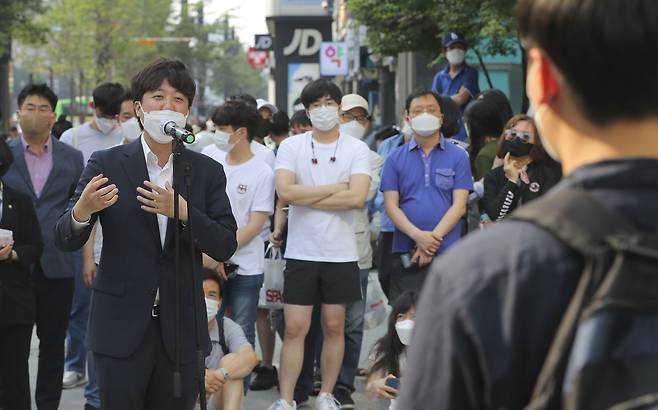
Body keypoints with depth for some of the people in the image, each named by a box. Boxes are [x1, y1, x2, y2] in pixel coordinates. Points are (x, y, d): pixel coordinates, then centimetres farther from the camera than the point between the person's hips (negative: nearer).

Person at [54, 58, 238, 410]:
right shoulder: (106, 165, 0)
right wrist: (82, 211, -23)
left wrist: (183, 212, -17)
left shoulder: (208, 172, 5)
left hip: (181, 329, 2)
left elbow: (225, 247, -1)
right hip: (121, 327, -2)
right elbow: (65, 240, -1)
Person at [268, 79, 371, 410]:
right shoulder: (291, 147, 1)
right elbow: (285, 191, -14)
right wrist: (335, 188, -11)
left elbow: (357, 198, -14)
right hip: (301, 252, 0)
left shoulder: (356, 149, 0)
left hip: (341, 254, 1)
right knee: (295, 328, -1)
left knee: (334, 327, 8)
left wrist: (306, 198, -12)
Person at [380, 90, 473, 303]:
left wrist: (433, 237, -12)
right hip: (405, 253, 1)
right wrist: (418, 236, -13)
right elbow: (391, 205, 3)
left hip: (447, 252, -1)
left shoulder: (458, 156, 7)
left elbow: (459, 205, 0)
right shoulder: (396, 158, 11)